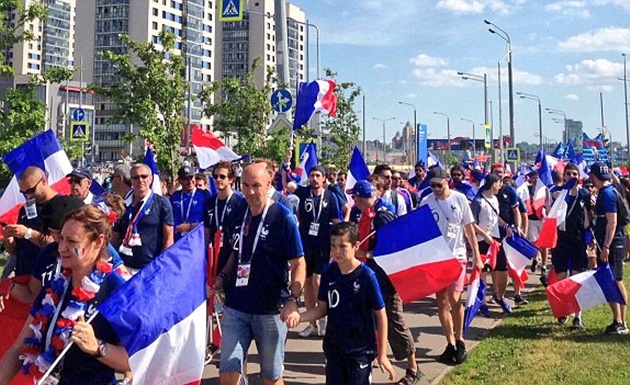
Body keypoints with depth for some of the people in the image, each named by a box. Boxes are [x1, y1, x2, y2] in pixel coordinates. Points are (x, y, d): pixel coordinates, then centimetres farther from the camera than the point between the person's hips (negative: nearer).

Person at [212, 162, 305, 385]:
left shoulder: (283, 218, -10)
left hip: (270, 310, -4)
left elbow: (298, 263, -9)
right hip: (236, 307, 4)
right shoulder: (239, 212, 6)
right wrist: (222, 277, 4)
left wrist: (293, 300, -22)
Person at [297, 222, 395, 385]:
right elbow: (323, 308, 4)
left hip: (361, 350, -4)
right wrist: (298, 317, -13)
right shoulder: (329, 272, -5)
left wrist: (382, 354, -7)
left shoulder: (367, 276, -17)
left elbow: (380, 315, -10)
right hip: (334, 347, 4)